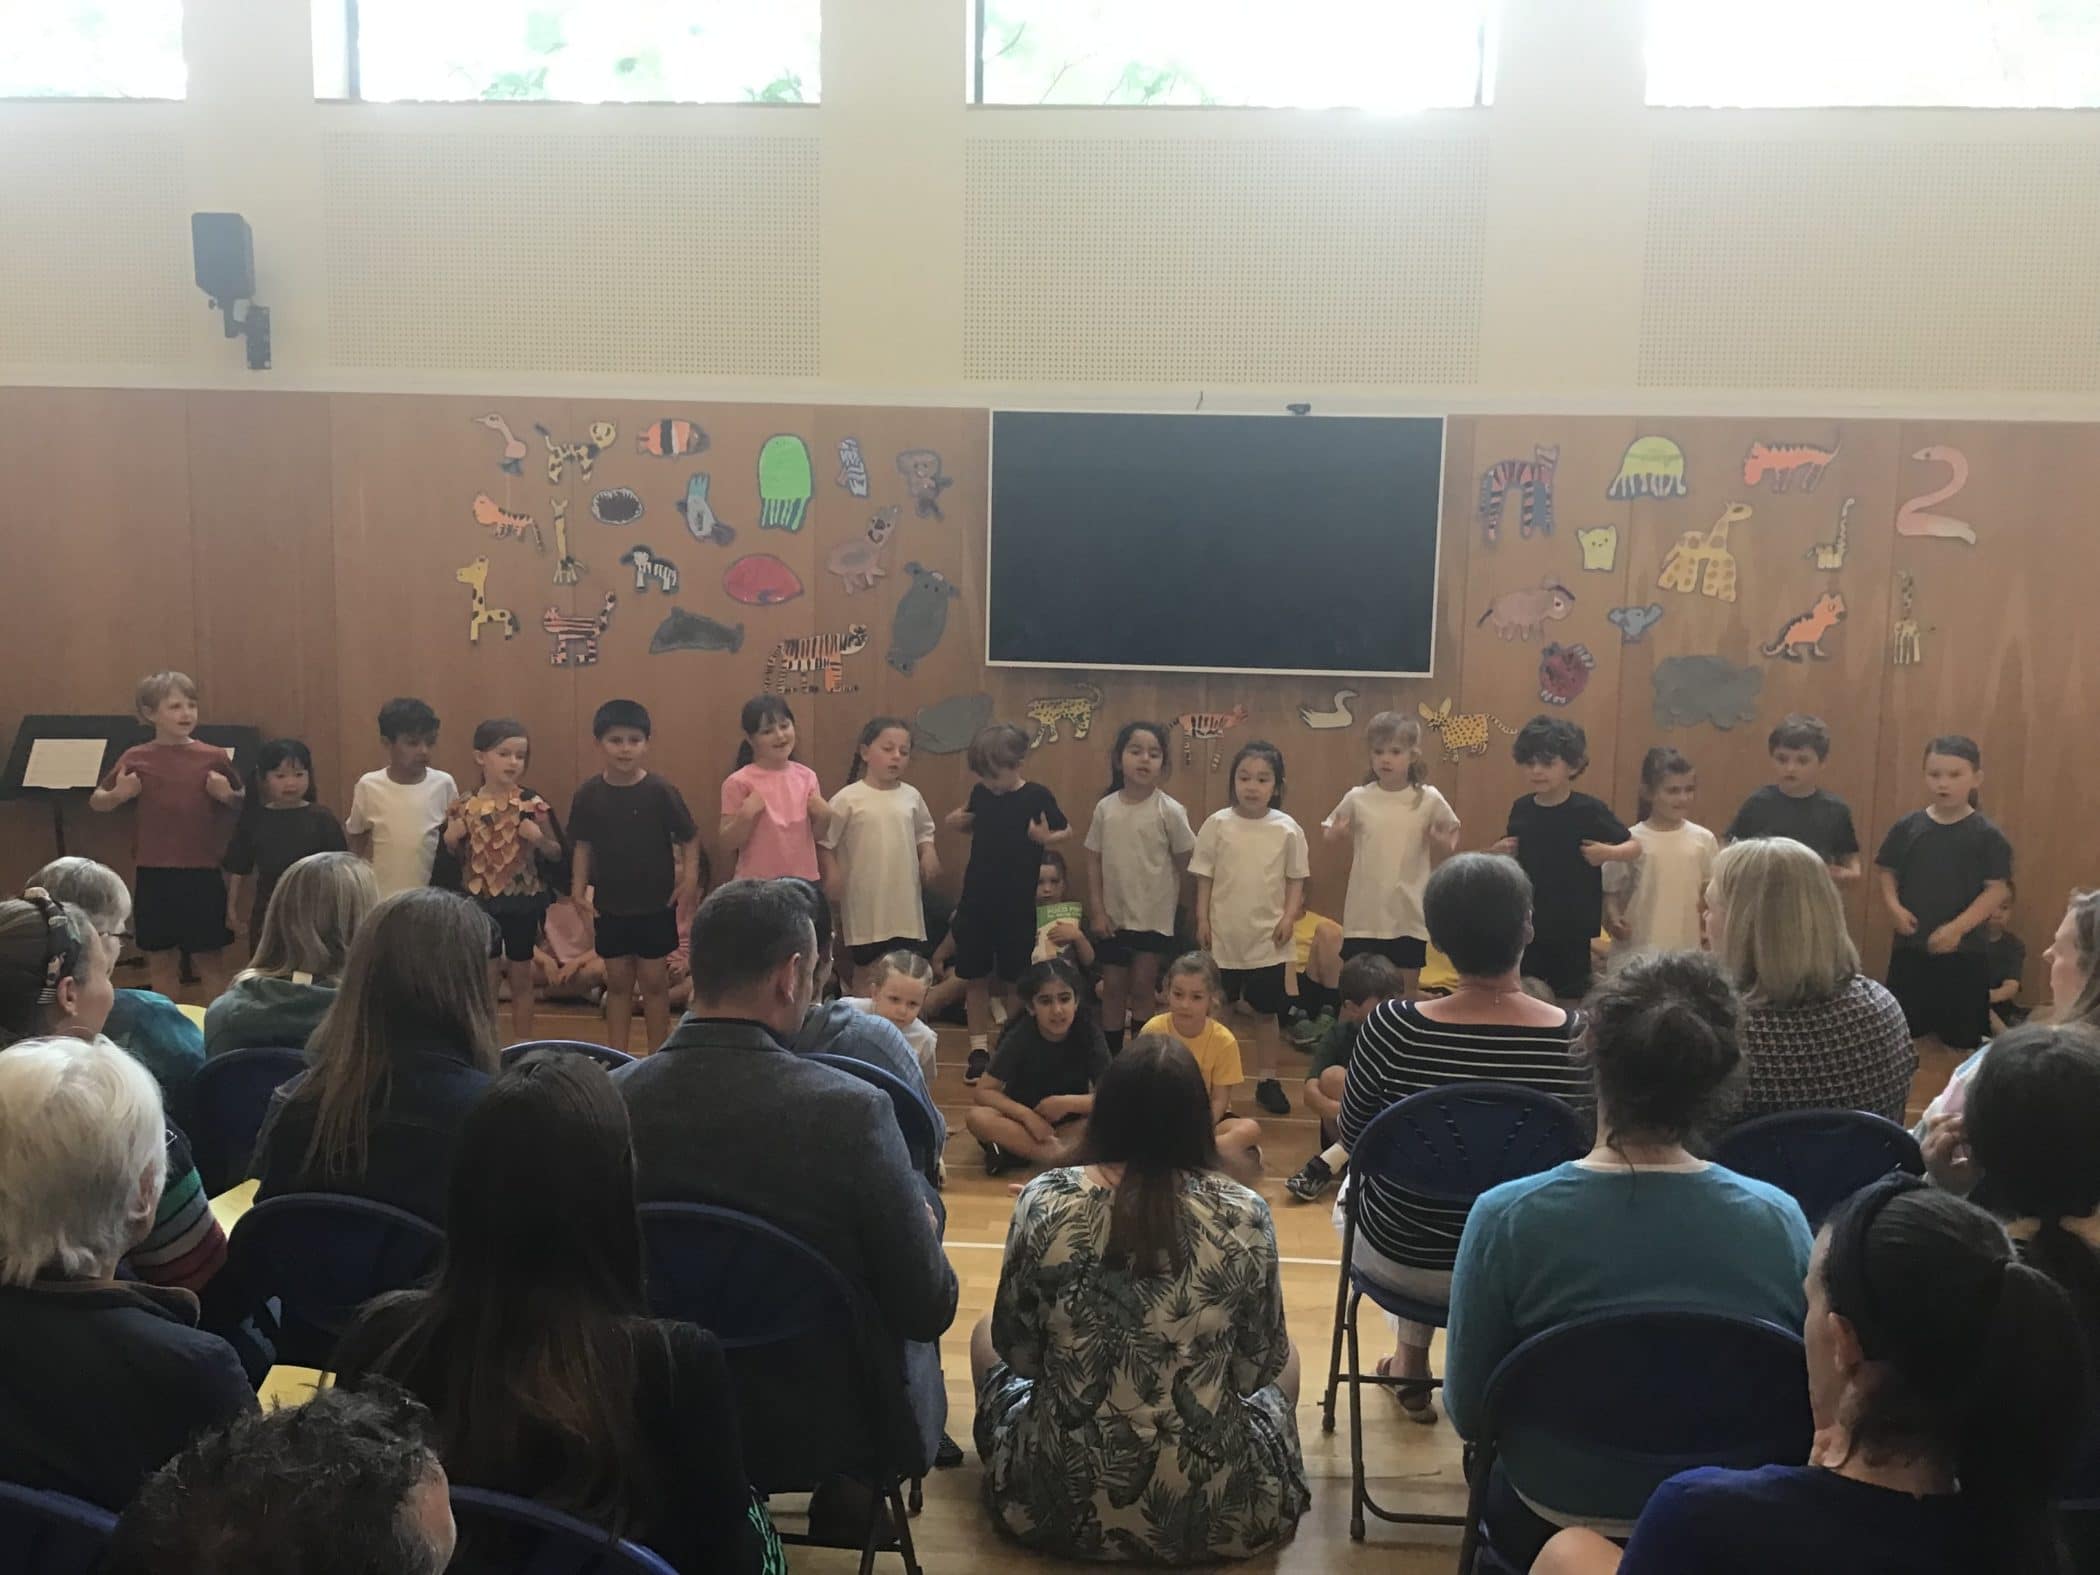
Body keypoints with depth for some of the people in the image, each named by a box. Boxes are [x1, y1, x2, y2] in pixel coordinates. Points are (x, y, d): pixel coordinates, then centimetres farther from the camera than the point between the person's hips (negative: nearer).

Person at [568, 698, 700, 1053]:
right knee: (617, 981, 13)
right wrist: (578, 887, -5)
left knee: (654, 981, 7)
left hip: (656, 903, -2)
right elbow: (583, 845, 4)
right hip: (609, 904, 2)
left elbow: (690, 837, -5)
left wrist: (690, 877, -16)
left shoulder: (660, 792, -12)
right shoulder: (588, 795, -5)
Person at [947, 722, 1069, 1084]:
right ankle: (979, 1050, 21)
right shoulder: (980, 793, 1)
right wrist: (957, 823, -2)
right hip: (976, 900, 4)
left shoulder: (1037, 796, -11)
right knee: (974, 978, 9)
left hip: (1017, 904, -4)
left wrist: (1047, 838, -20)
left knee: (1015, 981, 8)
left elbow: (1066, 831, 0)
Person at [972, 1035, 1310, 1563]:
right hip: (1211, 1514, 0)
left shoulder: (1044, 1200, -14)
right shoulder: (1244, 1215, -14)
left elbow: (1017, 1352, -1)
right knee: (1287, 1356, 30)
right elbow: (1259, 1367, -1)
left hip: (1056, 1503, 0)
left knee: (984, 1335, 28)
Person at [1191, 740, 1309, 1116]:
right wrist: (1202, 919, -4)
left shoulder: (1287, 829, -5)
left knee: (1267, 1010, 11)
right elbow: (1204, 877, 0)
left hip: (1268, 938, 0)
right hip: (1224, 935, 0)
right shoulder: (1218, 824, -6)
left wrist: (1288, 918, -7)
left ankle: (1267, 1080, 22)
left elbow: (1296, 879, 3)